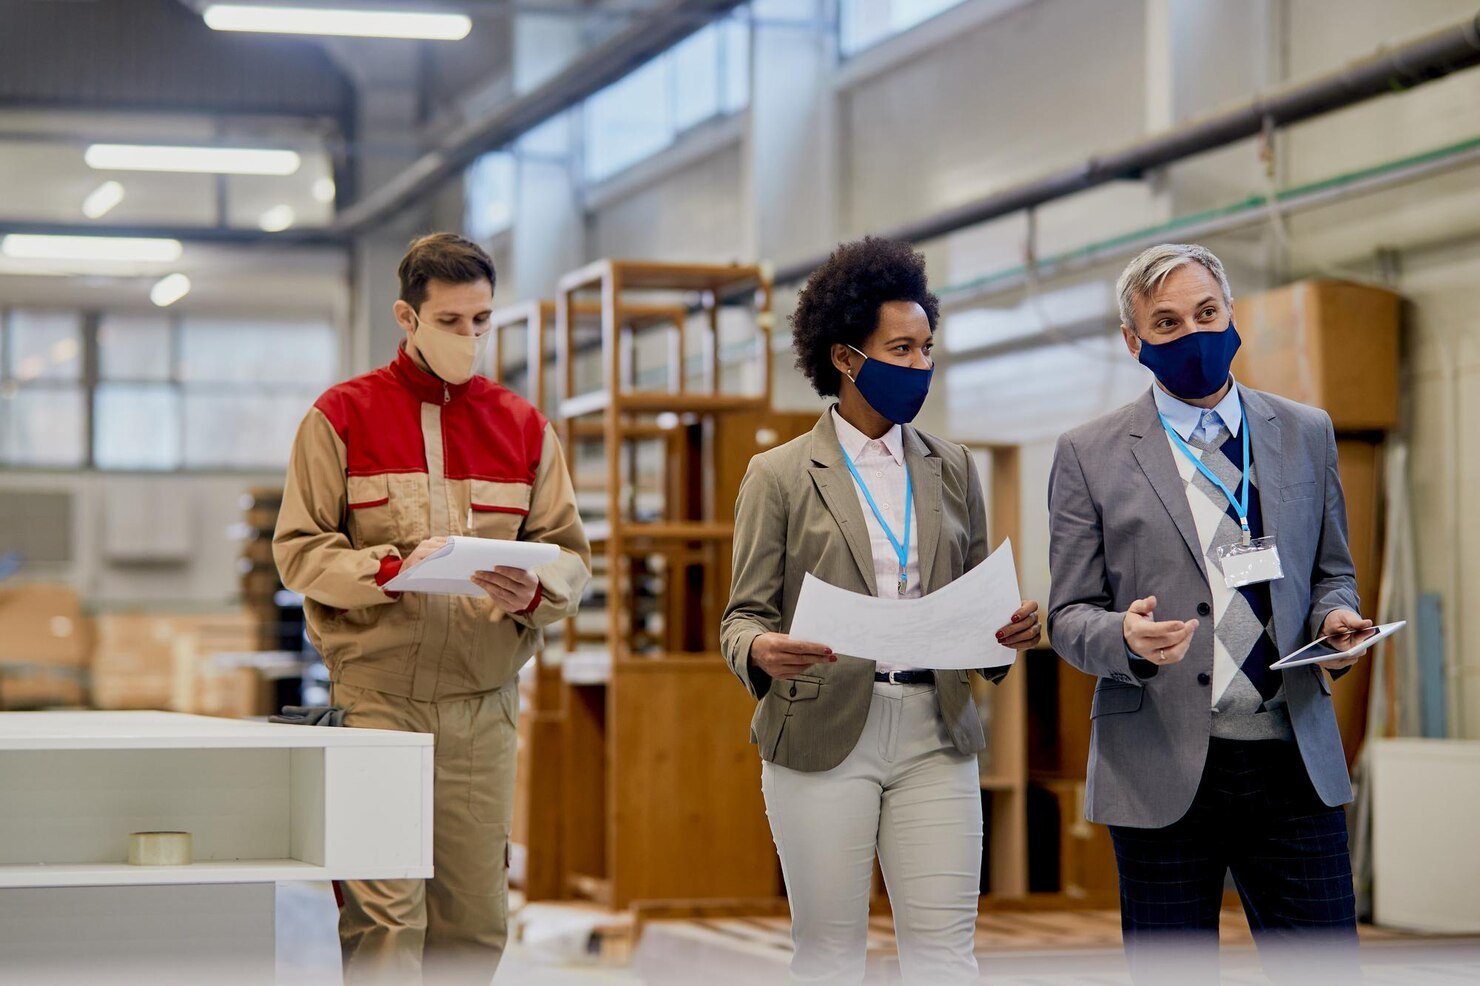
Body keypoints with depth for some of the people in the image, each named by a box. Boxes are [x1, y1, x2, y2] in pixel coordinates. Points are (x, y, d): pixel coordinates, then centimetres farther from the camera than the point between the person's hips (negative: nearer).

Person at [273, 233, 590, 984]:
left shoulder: (523, 427, 13)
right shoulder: (343, 417, 3)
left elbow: (571, 554, 9)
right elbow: (299, 549, -2)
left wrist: (533, 590, -13)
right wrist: (393, 569, -19)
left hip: (484, 701, 4)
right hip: (377, 691, -4)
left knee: (476, 920, 5)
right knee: (385, 911, -10)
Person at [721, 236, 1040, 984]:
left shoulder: (951, 469, 13)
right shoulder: (780, 475, 2)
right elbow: (744, 613, 2)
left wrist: (1007, 632, -7)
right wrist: (761, 650, -22)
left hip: (935, 733, 3)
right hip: (824, 734, -3)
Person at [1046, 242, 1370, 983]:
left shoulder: (1306, 433, 12)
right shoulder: (1090, 455, 4)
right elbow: (1069, 616, 4)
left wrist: (1334, 616, -4)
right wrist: (1126, 637, -19)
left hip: (1294, 761, 2)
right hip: (1164, 770, -2)